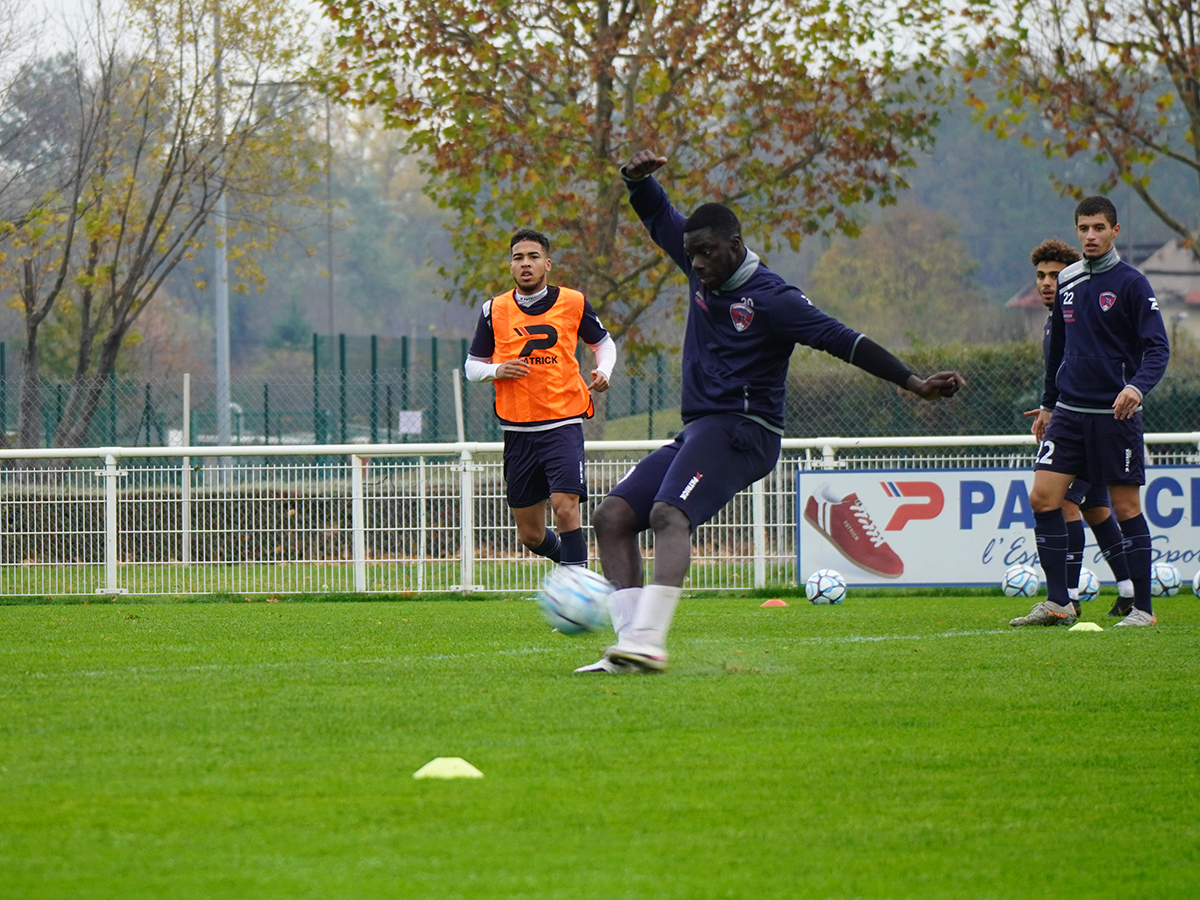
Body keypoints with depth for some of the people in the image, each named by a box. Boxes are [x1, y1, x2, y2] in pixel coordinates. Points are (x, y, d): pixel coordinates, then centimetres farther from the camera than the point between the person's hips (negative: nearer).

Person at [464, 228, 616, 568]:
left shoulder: (573, 303, 2)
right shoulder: (494, 310, 5)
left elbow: (603, 342, 18)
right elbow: (472, 366, 12)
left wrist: (603, 371, -3)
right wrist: (497, 370, -10)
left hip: (563, 422, -2)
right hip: (517, 428, 2)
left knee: (565, 505, -22)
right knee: (530, 535, 8)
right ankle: (568, 556, 39)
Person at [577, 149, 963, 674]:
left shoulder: (771, 299, -10)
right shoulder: (703, 273, 12)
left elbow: (841, 340, -13)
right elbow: (659, 217, 23)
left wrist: (913, 383, -18)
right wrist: (637, 178, 2)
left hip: (741, 430, -9)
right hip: (697, 431, 9)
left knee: (668, 513, -31)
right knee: (612, 517, -3)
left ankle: (648, 640, -46)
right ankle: (630, 647, -13)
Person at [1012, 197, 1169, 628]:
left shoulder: (1131, 283, -6)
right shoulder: (1067, 281, 10)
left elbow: (1157, 349, -11)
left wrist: (1136, 386, -29)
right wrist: (1048, 403, 23)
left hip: (1115, 414, -5)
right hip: (1069, 413, 5)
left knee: (1126, 507, -2)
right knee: (1043, 496, -6)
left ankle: (1142, 608, 6)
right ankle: (1058, 603, 0)